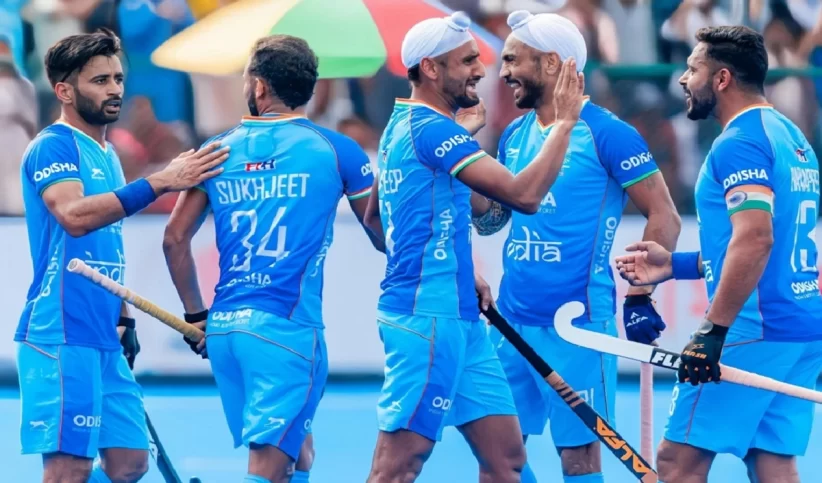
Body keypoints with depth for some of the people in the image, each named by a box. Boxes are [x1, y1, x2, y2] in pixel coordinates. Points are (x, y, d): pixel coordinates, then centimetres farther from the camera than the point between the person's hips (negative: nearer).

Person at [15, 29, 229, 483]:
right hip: (62, 338, -9)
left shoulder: (106, 154, 18)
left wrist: (123, 319, 22)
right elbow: (74, 216, -28)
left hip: (104, 341, 9)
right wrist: (160, 182, -32)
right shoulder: (53, 146, -10)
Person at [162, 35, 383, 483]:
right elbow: (385, 238, 7)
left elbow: (175, 238, 11)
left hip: (224, 328, 5)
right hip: (287, 328, -5)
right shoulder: (335, 150, 0)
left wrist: (196, 314, 21)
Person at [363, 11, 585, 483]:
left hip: (460, 318, 10)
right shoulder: (432, 129, -15)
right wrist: (565, 121, -15)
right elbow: (525, 194, -23)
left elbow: (373, 215, 27)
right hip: (429, 319, -10)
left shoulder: (404, 125, 16)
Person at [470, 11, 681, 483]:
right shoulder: (515, 135, 12)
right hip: (512, 320, 7)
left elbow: (665, 217, -8)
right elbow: (490, 218, 16)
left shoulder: (606, 133, -9)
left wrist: (640, 297, -12)